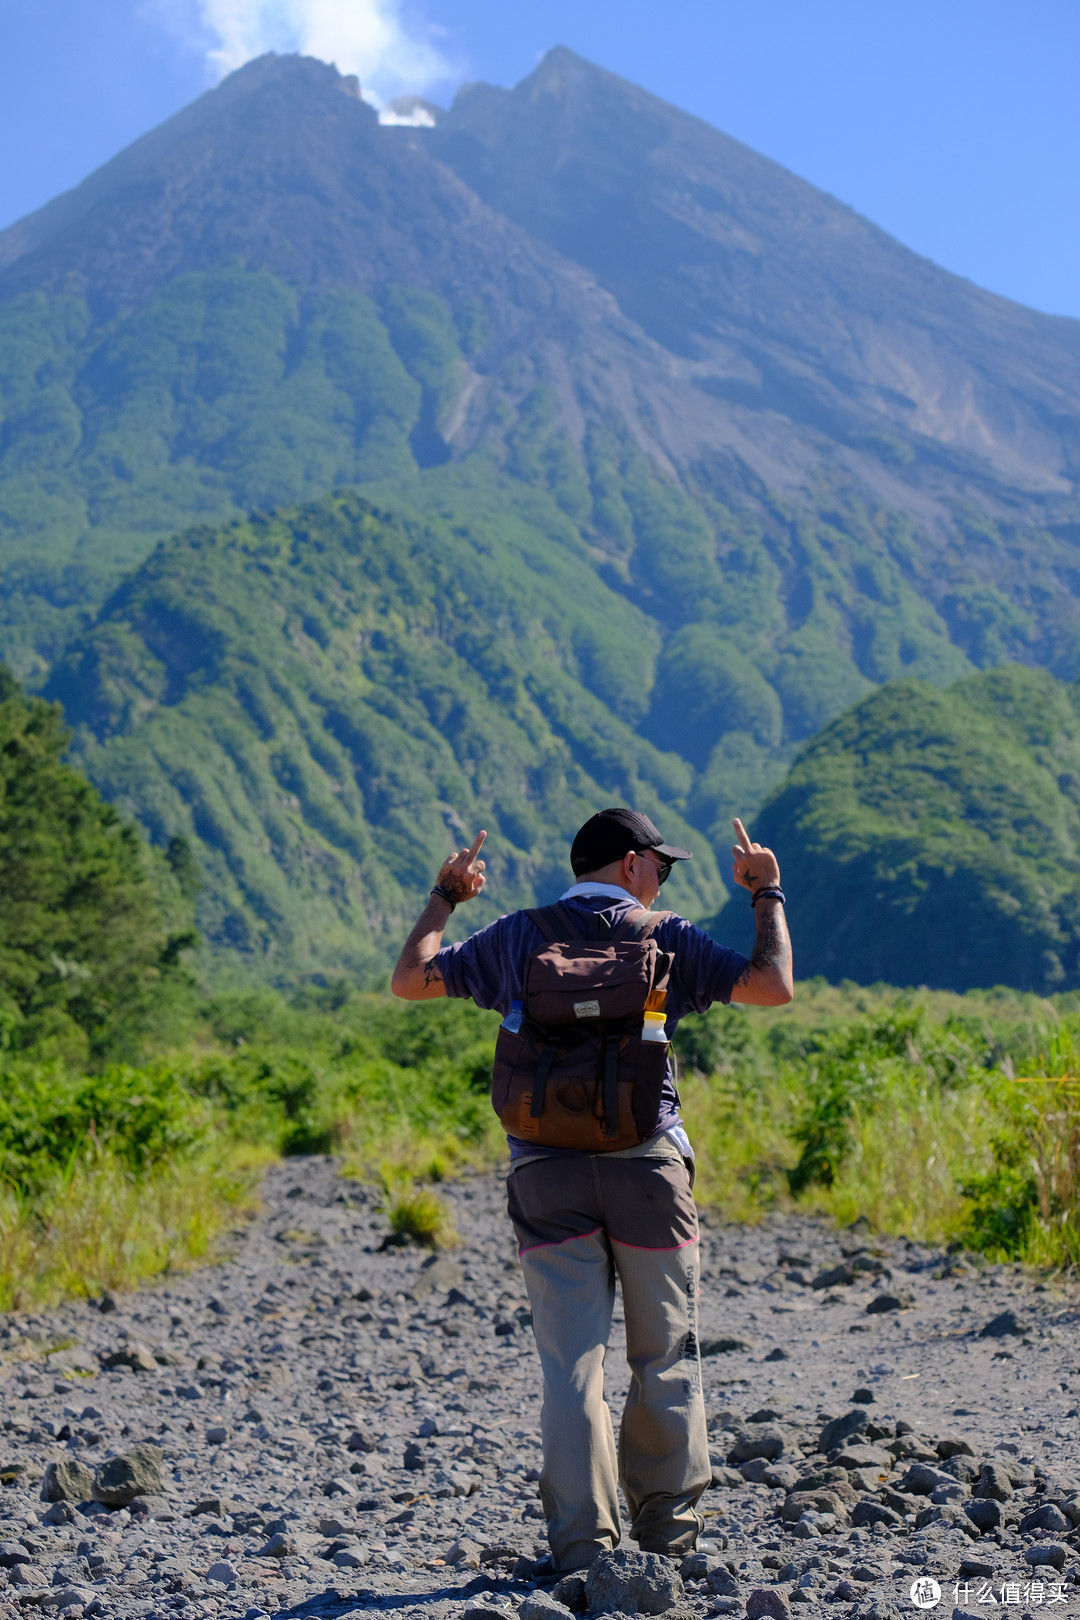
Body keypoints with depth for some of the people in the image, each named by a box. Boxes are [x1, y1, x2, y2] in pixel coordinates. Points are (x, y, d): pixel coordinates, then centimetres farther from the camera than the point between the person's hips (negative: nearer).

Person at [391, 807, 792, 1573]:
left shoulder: (517, 938, 9)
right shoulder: (665, 938, 3)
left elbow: (410, 980, 13)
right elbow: (775, 988, -3)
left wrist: (443, 898, 28)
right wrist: (768, 895, 13)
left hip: (546, 1172, 2)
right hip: (647, 1165, -2)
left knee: (572, 1363, 3)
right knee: (665, 1358, 12)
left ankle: (582, 1542, 1)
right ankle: (667, 1525, 19)